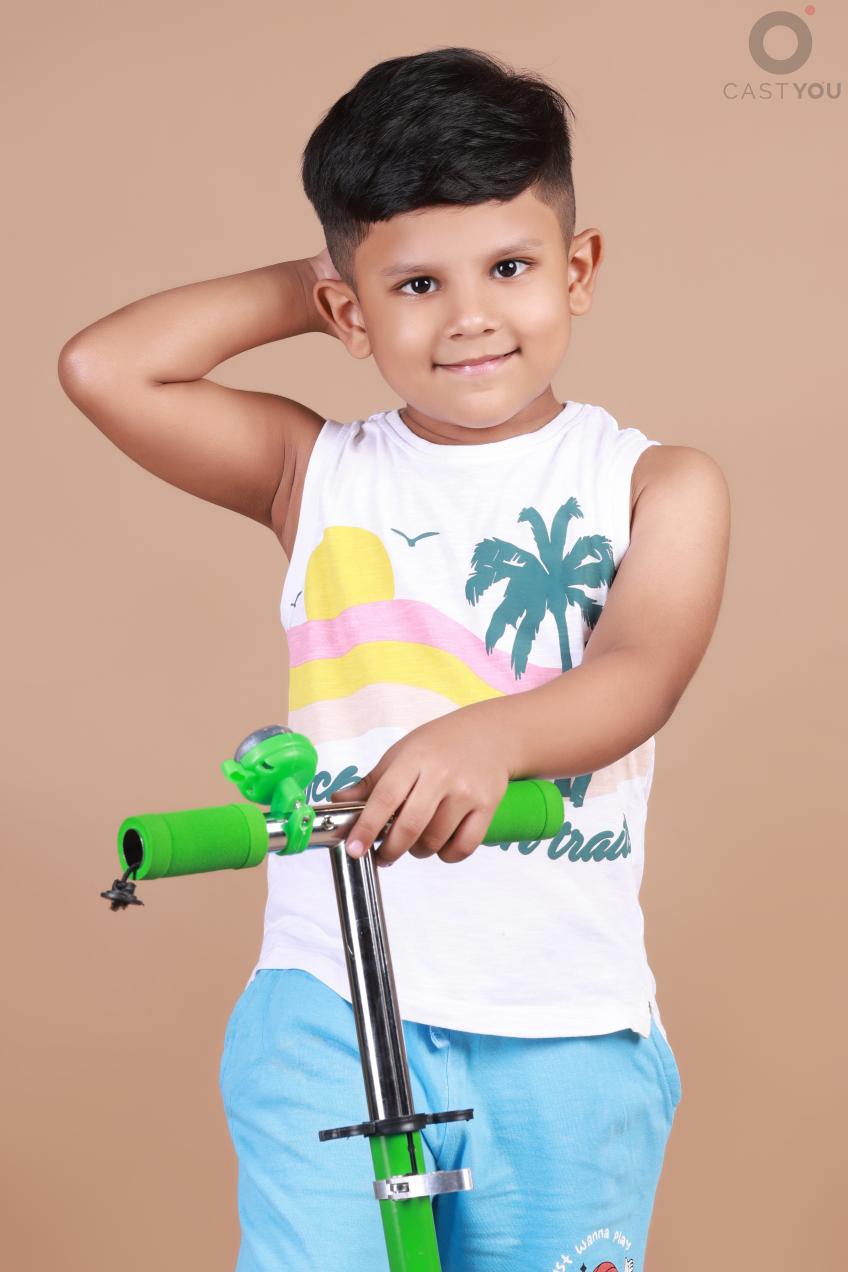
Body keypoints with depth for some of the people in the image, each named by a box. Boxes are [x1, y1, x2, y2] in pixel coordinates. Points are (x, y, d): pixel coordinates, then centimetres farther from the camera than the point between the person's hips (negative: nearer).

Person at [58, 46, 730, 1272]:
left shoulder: (658, 484, 3)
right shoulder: (319, 471, 6)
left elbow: (638, 674, -15)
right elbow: (103, 367, -5)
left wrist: (483, 735, -35)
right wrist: (302, 287, 4)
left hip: (566, 1033, 0)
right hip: (332, 1012, 0)